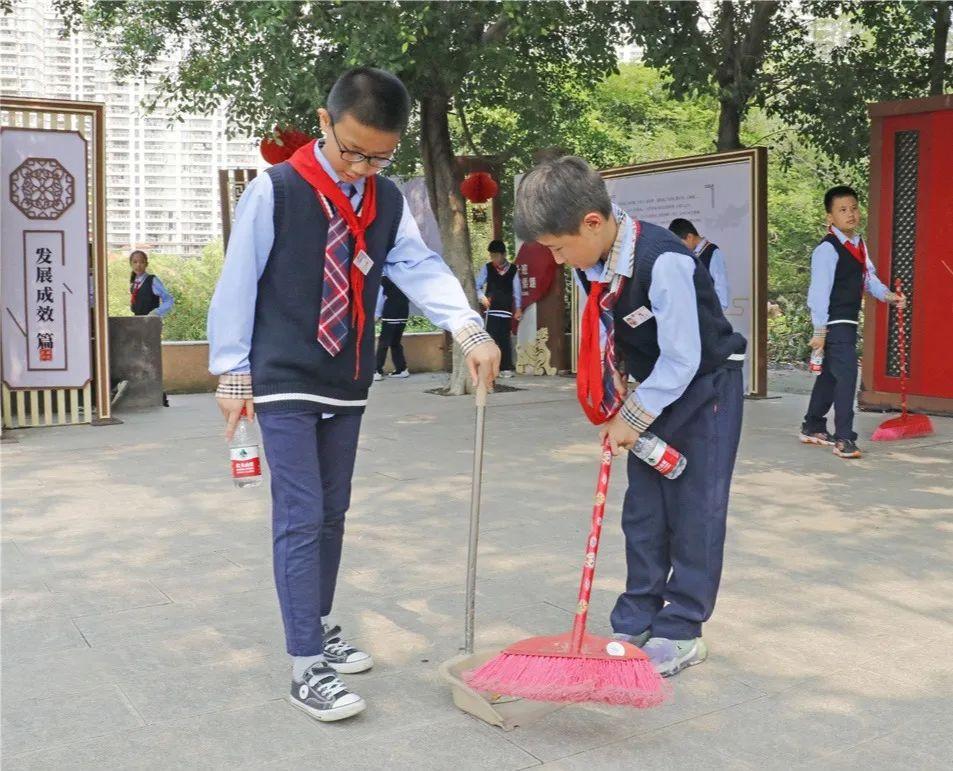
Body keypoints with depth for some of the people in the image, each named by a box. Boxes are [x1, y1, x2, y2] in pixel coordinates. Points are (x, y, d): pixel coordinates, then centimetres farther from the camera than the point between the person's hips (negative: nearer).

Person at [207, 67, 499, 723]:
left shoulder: (388, 201, 3)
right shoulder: (276, 190, -11)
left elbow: (421, 267, -9)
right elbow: (238, 282, -9)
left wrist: (470, 330, -26)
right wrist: (232, 372, -9)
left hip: (348, 385, 6)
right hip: (284, 383, -5)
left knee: (332, 513, 15)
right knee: (301, 518, -8)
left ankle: (320, 627, 31)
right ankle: (307, 667, -2)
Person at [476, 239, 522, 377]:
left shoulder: (513, 269, 4)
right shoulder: (487, 268, 2)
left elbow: (517, 290, 8)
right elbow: (477, 286, 6)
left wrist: (518, 308, 6)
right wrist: (482, 297, -12)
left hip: (506, 309, 1)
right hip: (490, 309, -1)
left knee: (505, 339, 4)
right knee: (491, 337, -7)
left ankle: (506, 368, 11)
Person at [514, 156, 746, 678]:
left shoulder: (664, 262, -31)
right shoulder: (589, 265, -7)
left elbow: (682, 360, -26)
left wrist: (631, 419, -17)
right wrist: (613, 411, -5)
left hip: (706, 387, -7)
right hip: (654, 392, 7)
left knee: (695, 512, -1)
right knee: (642, 512, 8)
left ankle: (680, 632, 9)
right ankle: (636, 623, 18)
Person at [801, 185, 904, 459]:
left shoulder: (858, 244, 11)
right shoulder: (827, 249, -17)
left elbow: (868, 276, 16)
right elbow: (819, 290, -19)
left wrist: (887, 295, -2)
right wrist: (820, 330, -20)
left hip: (849, 322, 9)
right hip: (834, 324, -9)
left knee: (830, 375, 17)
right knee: (846, 376, -13)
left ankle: (812, 428, 30)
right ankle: (843, 439, -9)